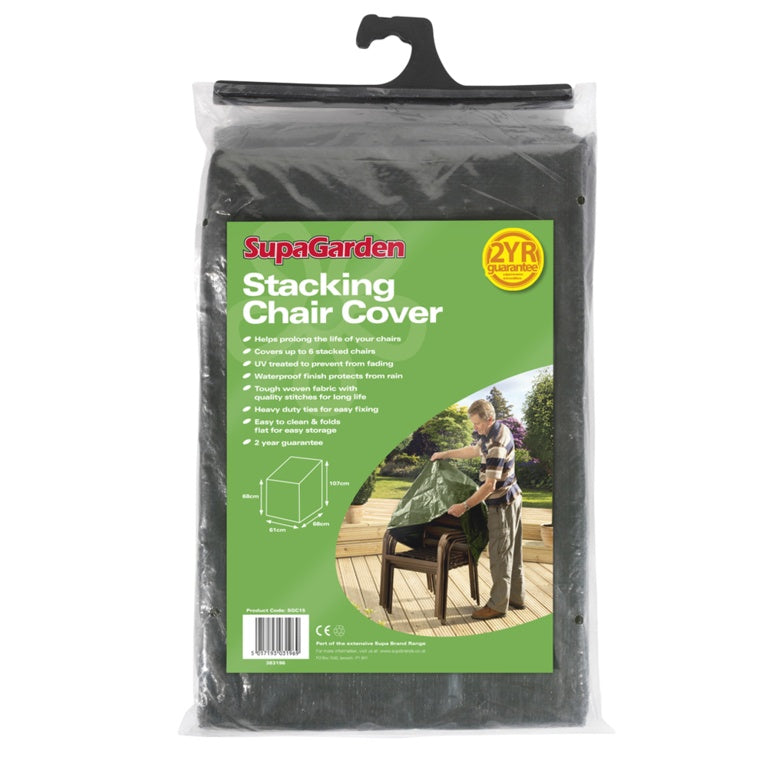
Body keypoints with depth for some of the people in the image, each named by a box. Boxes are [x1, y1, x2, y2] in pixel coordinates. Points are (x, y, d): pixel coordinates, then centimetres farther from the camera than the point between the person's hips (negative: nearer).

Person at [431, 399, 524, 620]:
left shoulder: (497, 444, -28)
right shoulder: (499, 428, 3)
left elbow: (489, 485, -29)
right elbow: (474, 450, 20)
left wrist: (465, 506, -28)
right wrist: (445, 454, 21)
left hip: (502, 504, -10)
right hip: (512, 498, 10)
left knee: (500, 553, 0)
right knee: (512, 551, 17)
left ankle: (498, 605, 10)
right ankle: (516, 597, 28)